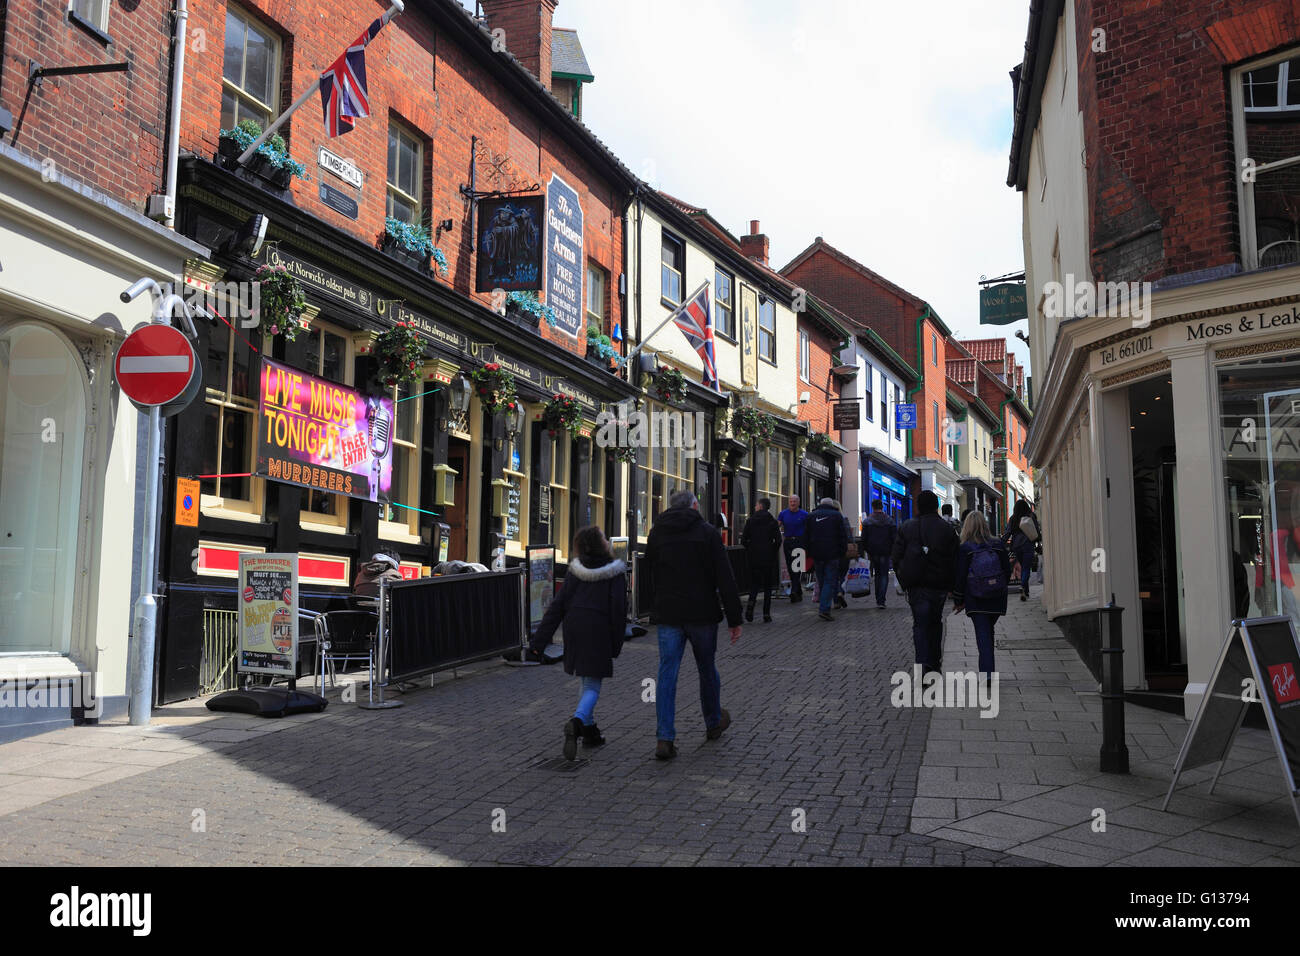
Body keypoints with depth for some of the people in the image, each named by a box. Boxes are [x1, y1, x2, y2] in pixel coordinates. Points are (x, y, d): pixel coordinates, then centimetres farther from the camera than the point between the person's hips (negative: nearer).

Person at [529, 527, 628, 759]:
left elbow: (558, 605, 3)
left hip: (574, 629, 5)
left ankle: (590, 730, 24)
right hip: (598, 630, -4)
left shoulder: (575, 571, 5)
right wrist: (616, 644, -1)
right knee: (593, 686, -2)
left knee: (586, 681, 20)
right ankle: (577, 721, -28)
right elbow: (618, 609, -8)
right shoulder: (614, 572, -5)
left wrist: (540, 640, 3)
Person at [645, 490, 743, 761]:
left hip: (667, 616, 2)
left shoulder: (656, 534, 9)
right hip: (702, 614, -2)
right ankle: (713, 723, 34)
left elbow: (648, 579, 14)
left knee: (667, 674, 0)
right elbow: (725, 579, -7)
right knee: (707, 669, 16)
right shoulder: (707, 532, -3)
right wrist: (734, 619, -5)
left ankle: (664, 738, -8)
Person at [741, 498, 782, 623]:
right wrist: (773, 552, 7)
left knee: (754, 582, 14)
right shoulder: (772, 522, -2)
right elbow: (778, 540, -9)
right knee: (767, 585, 6)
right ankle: (766, 614, 4)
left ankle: (751, 602, -14)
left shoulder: (751, 520, -1)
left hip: (754, 556, 1)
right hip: (768, 557, -1)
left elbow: (744, 540, -3)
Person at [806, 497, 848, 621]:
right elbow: (843, 536, -1)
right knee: (830, 581, -4)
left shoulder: (811, 516, 10)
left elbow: (807, 536, 10)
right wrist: (843, 553, 4)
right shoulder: (837, 515, 2)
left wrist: (809, 553, 13)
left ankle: (823, 607, 18)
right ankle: (824, 609, -15)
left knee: (821, 581, 14)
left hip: (816, 555, 3)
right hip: (832, 555, -3)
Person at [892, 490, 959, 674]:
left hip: (916, 584, -1)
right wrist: (952, 586, 6)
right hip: (939, 584, 1)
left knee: (920, 624, 2)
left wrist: (903, 580, 10)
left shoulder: (907, 527, 0)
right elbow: (955, 560, -2)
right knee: (935, 622, 17)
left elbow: (896, 557, 0)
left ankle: (923, 663, -14)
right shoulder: (947, 529, -1)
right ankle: (935, 662, 25)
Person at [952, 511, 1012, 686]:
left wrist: (958, 600, 3)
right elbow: (1007, 572, 6)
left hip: (975, 599, -3)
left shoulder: (964, 548, -8)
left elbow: (960, 577, -7)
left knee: (982, 634, -2)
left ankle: (987, 673, -13)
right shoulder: (998, 545, 1)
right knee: (989, 632, 17)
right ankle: (987, 669, 22)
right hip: (997, 599, 3)